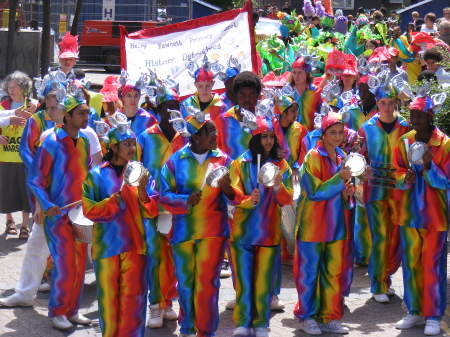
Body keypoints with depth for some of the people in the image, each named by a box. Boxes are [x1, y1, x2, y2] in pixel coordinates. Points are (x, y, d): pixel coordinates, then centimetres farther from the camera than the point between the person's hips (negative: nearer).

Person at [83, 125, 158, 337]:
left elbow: (149, 212, 4)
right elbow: (90, 210, -7)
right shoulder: (97, 175, -1)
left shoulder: (137, 172, 7)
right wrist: (117, 197, -18)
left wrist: (142, 192, -14)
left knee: (133, 298, 0)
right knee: (108, 297, 6)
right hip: (106, 245, -2)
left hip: (134, 245, 2)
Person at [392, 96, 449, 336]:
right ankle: (414, 312, 21)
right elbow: (397, 175, 6)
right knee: (410, 264, 9)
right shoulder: (404, 142, 4)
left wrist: (429, 166, -24)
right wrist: (406, 178, -16)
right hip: (409, 213, 4)